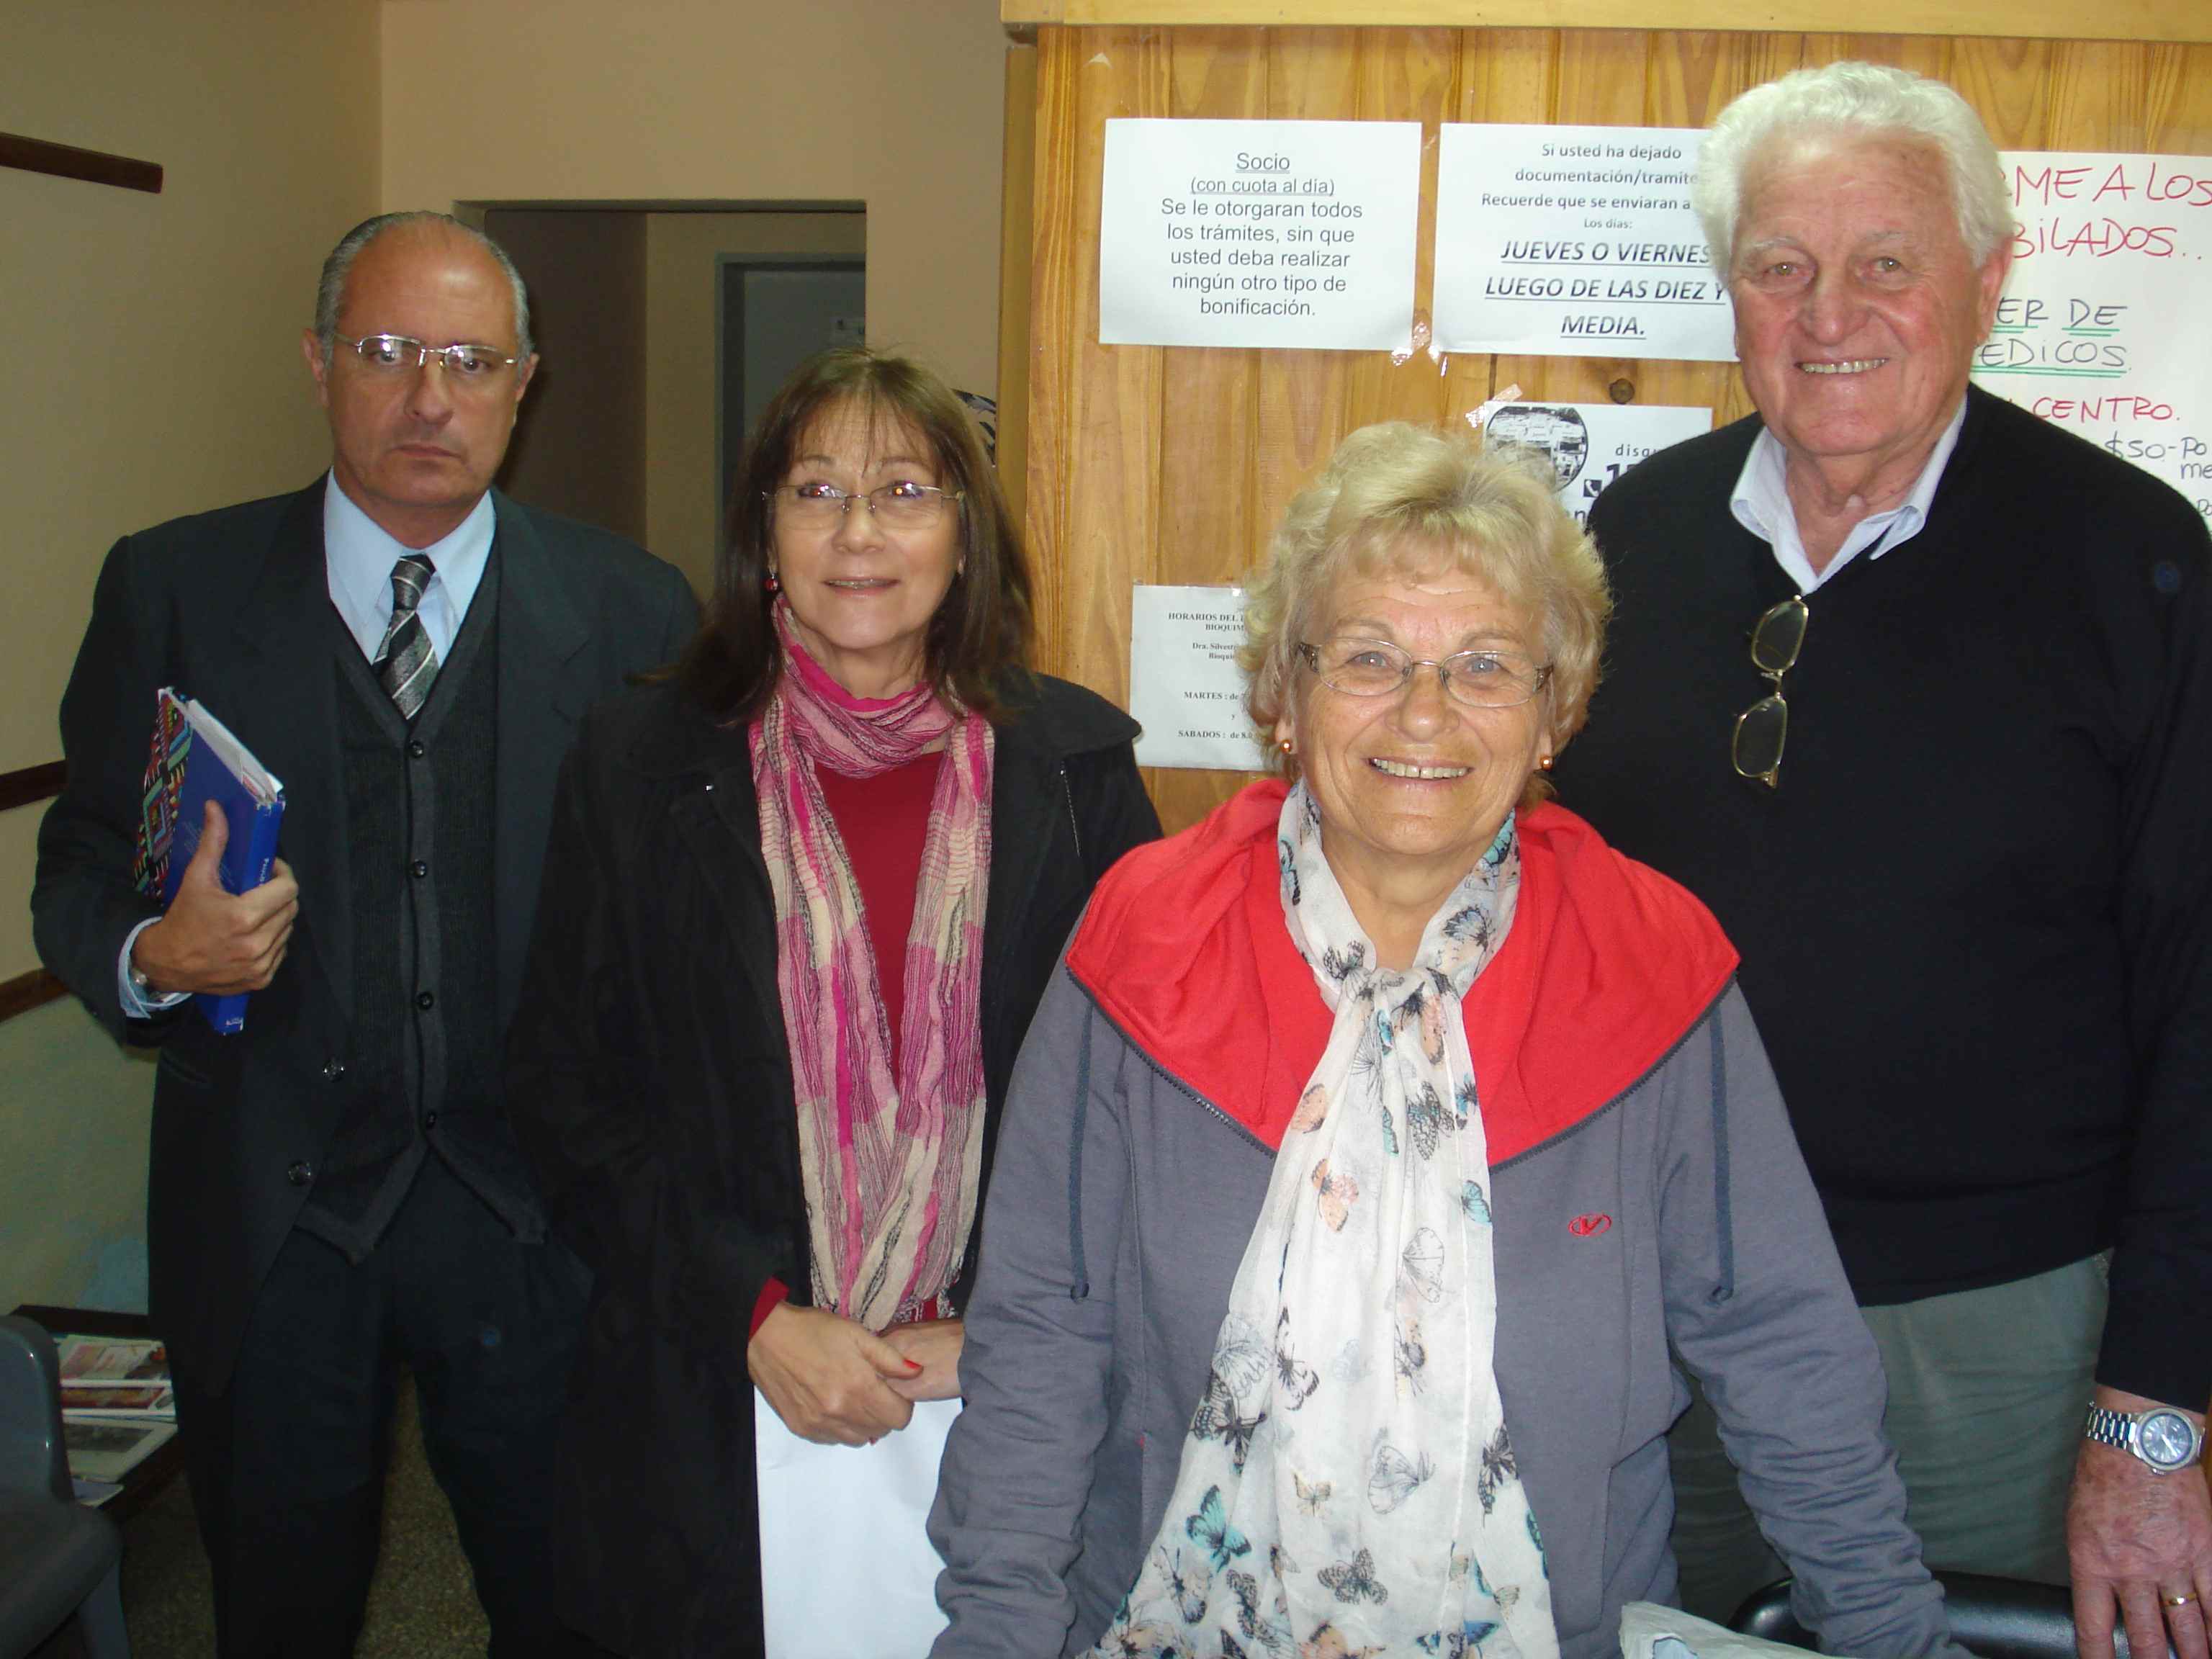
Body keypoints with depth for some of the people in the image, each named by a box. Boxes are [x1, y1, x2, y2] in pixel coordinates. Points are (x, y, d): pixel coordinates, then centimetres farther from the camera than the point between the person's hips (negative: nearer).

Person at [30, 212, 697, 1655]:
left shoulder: (631, 612, -1)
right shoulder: (174, 590, 0)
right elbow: (80, 870, 3)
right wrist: (152, 955, -19)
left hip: (532, 1213, 0)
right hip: (265, 1220, 1)